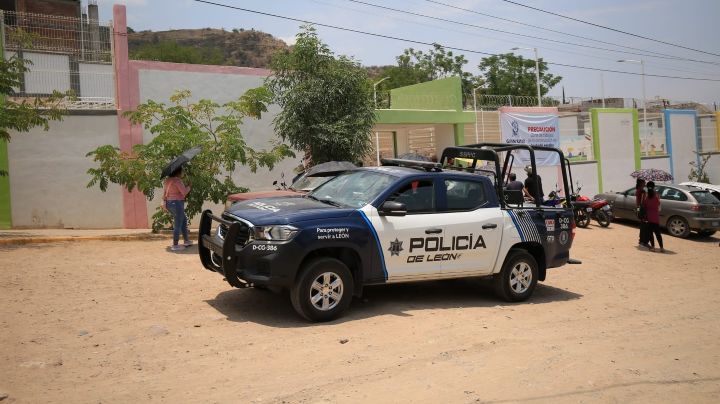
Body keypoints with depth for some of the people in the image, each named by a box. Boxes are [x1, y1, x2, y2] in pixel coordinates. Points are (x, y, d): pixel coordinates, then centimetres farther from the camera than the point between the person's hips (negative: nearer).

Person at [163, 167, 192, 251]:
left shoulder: (167, 180, 9)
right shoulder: (177, 180, -17)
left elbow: (164, 192, 13)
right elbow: (184, 192, -18)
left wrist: (164, 201, 16)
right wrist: (189, 186, -1)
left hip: (169, 203, 9)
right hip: (177, 203, -9)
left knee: (184, 220, 21)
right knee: (177, 225, -1)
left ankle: (186, 241, 27)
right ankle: (175, 245, 3)